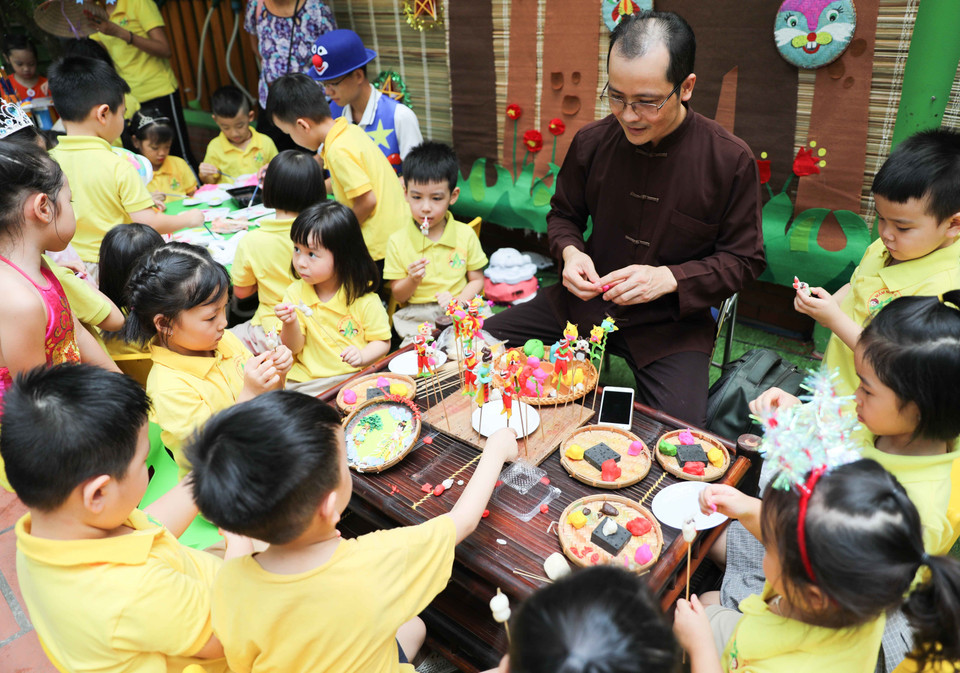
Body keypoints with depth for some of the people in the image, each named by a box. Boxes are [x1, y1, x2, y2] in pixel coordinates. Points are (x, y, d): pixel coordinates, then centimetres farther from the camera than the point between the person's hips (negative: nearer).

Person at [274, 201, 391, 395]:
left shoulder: (363, 298, -6)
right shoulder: (295, 293, 2)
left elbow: (382, 342, 1)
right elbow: (293, 348, 4)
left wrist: (362, 356, -19)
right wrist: (290, 324, -17)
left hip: (354, 376, -2)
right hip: (306, 377, 3)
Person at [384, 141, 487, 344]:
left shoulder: (466, 235, 3)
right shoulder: (397, 241, -1)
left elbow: (477, 280, 7)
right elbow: (398, 296, 5)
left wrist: (458, 301, -13)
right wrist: (412, 280, -17)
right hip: (416, 316, -2)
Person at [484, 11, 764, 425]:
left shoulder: (731, 161, -12)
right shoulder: (591, 142, -4)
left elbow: (743, 259, -4)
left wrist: (669, 278, -20)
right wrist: (570, 250, -11)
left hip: (672, 321, -2)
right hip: (586, 300, 3)